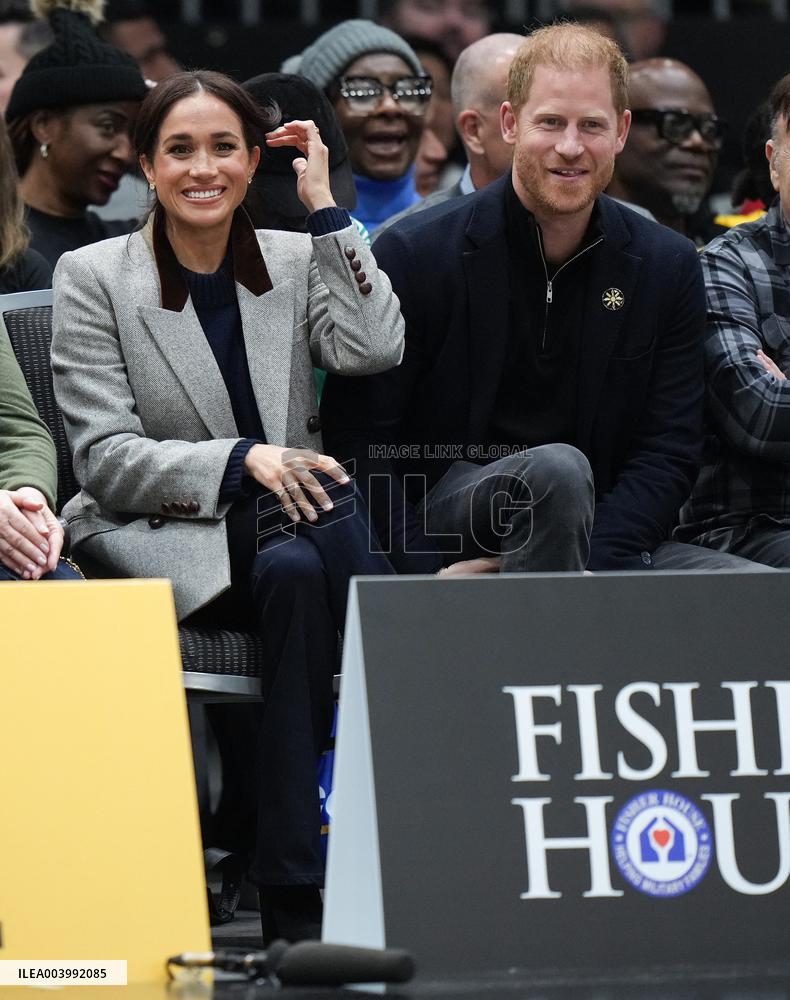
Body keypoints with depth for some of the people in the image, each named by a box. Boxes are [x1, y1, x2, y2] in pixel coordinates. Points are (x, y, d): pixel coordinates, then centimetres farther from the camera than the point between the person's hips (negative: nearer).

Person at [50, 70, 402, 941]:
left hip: (285, 528, 3)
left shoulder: (291, 262, 13)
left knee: (299, 570, -35)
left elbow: (373, 349, -9)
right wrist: (242, 460, -19)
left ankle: (293, 886, -32)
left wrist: (324, 207, -5)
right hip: (149, 537, -3)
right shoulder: (93, 278, 2)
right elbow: (107, 459, -5)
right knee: (324, 513, -34)